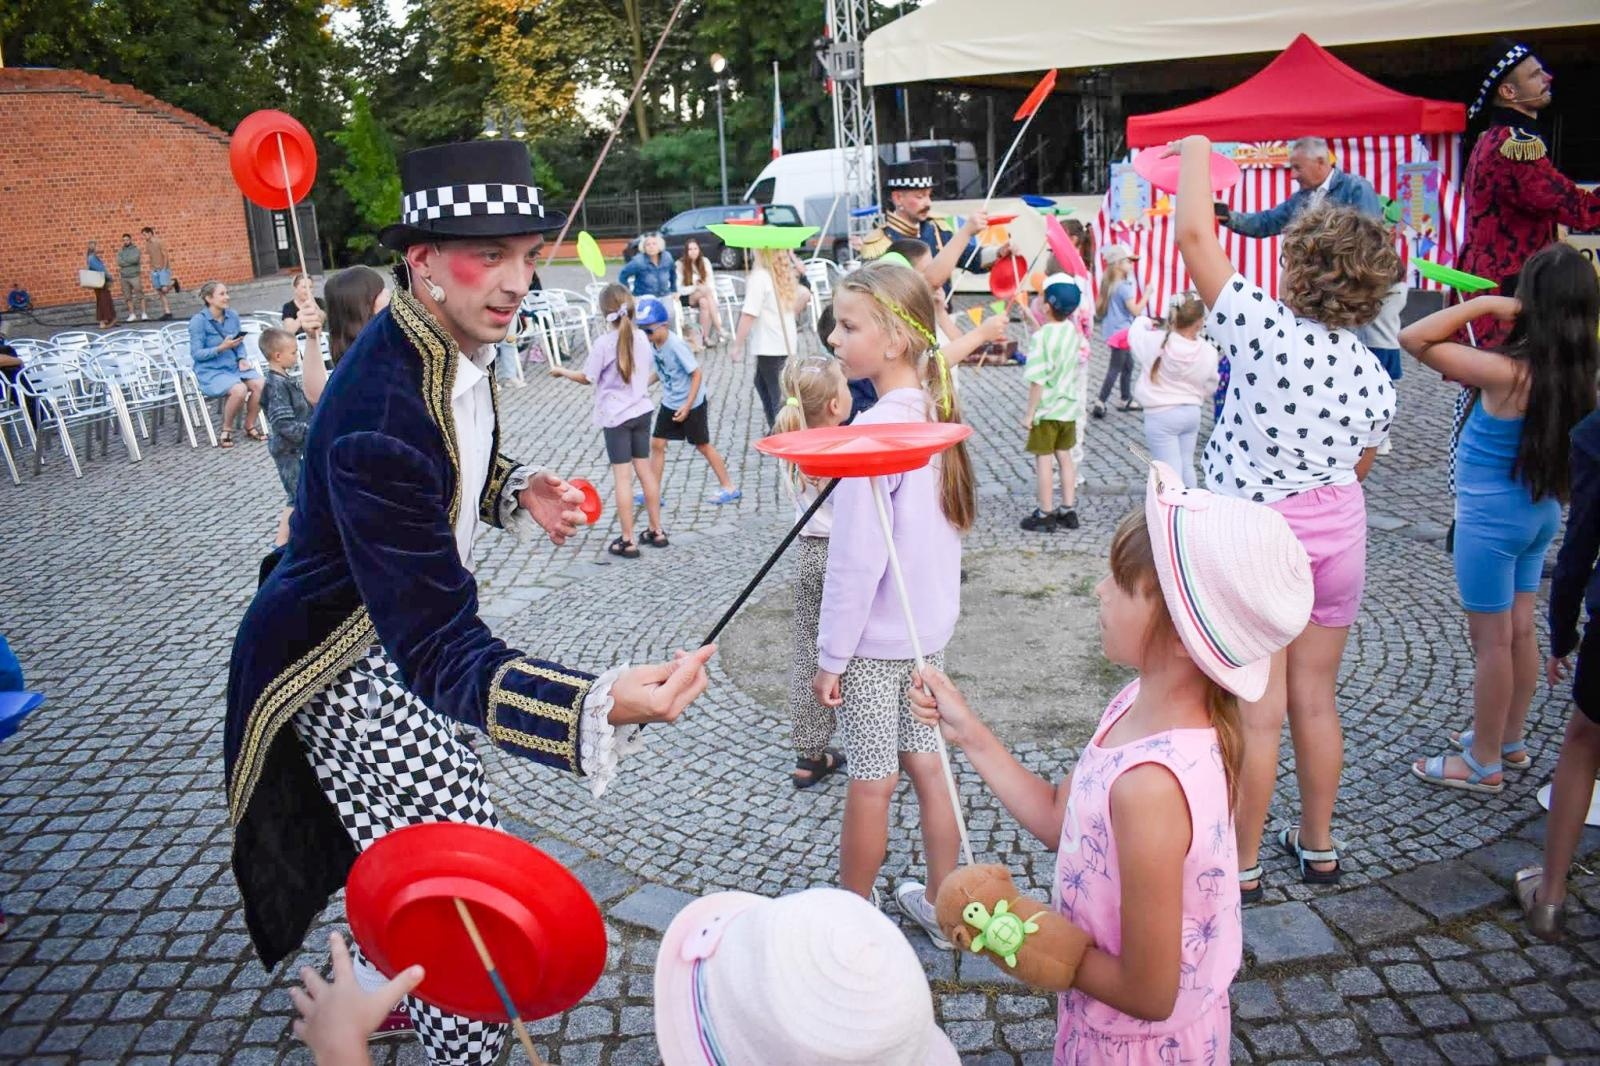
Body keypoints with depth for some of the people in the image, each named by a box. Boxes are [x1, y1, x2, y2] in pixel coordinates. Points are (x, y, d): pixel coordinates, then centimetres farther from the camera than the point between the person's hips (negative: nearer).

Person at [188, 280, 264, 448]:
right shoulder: (198, 321, -9)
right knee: (239, 389, -32)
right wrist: (222, 348, -22)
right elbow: (196, 353, -11)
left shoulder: (232, 315, 6)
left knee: (259, 384, -22)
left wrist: (242, 359, -5)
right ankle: (226, 431, -9)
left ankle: (250, 426, -1)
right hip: (211, 371, -5)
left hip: (234, 365, 5)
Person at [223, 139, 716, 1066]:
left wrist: (518, 492, -6)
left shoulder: (459, 345, -8)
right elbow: (438, 652, -41)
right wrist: (599, 706, -57)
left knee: (412, 851, 28)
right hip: (347, 669, -9)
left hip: (404, 630, 9)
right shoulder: (378, 417, -38)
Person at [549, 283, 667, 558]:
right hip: (641, 410, 5)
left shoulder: (603, 344, -16)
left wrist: (561, 371, 12)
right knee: (645, 468, 13)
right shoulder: (641, 338, 0)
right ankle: (656, 531, 21)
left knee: (622, 476, -2)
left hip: (615, 415, -5)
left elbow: (586, 378, -4)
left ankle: (628, 541, 1)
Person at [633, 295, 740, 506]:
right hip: (669, 403, 7)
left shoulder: (676, 345, -25)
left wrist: (687, 405, -23)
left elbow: (697, 373, -22)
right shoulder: (653, 344, -4)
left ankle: (729, 487, 19)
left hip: (692, 404, -7)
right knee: (656, 444, 4)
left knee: (703, 445, 5)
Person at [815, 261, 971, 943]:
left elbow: (858, 559, -22)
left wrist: (830, 654, -13)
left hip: (875, 637, -8)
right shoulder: (937, 411, 2)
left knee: (870, 783, 8)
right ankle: (941, 905, 32)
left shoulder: (876, 430, -23)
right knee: (925, 764, 18)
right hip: (929, 627, 8)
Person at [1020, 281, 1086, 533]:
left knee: (1043, 459, 2)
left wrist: (1029, 413, -13)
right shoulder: (1073, 332, 1)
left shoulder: (1041, 336, -19)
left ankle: (1046, 515, 7)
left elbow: (1037, 380, -20)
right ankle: (1068, 510, 20)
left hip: (1046, 409, -6)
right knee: (1065, 456, 14)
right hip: (1069, 407, 7)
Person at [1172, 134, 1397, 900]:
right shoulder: (1374, 375, -2)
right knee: (1317, 700, 17)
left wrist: (1194, 153, 0)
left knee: (1259, 713, 4)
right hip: (1337, 535, 5)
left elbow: (1194, 236, -16)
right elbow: (1358, 469, 10)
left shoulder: (1264, 328, -18)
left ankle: (1242, 864, 18)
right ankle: (1318, 845, 32)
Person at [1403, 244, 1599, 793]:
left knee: (1491, 641, 4)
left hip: (1490, 518, -7)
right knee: (1520, 631, 19)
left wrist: (1483, 304, -20)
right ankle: (1510, 742, 35)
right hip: (1540, 512, 7)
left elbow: (1413, 339, -27)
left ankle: (1484, 763, 17)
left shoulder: (1509, 373, -25)